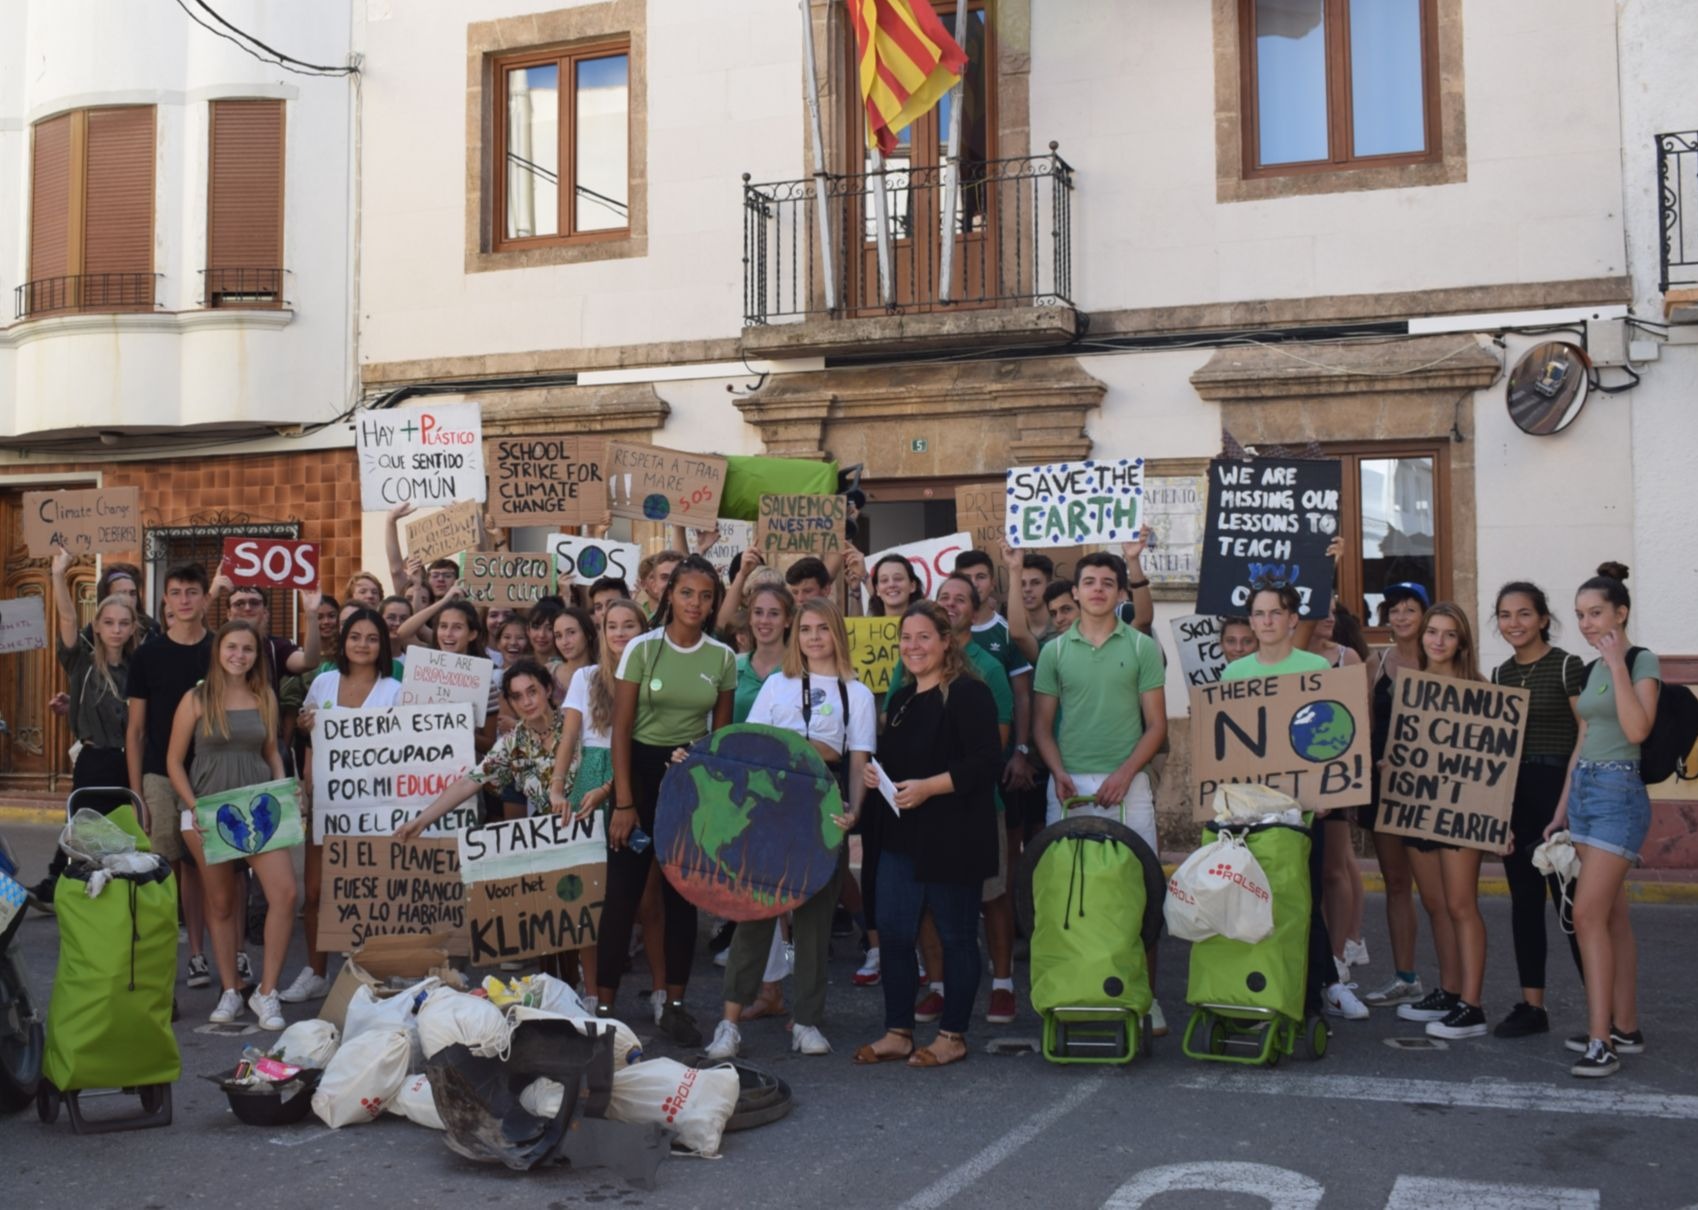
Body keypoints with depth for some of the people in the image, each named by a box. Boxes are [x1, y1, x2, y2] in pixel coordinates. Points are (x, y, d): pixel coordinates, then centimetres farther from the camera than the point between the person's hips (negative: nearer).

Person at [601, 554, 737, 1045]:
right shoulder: (642, 648, -6)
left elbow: (722, 733, 8)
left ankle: (675, 1005, 18)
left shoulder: (723, 658, 2)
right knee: (623, 891, -3)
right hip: (641, 770, -2)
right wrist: (624, 802, -10)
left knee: (683, 894, 8)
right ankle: (603, 1004, 5)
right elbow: (621, 729, -6)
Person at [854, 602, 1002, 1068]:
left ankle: (953, 1035, 15)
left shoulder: (969, 693, -10)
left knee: (956, 936, 3)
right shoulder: (899, 699, 16)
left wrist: (928, 786, -22)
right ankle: (897, 1032, 17)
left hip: (954, 837, -7)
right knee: (893, 932, 6)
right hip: (902, 836, 7)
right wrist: (872, 774, 4)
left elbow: (986, 762, -17)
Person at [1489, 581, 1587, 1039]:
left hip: (1558, 788, -6)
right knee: (1524, 898, 8)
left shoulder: (1567, 666, -5)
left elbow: (1590, 736, -9)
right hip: (1512, 792, 6)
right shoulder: (1499, 674, 12)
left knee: (1569, 897, -6)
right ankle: (1531, 1004, 15)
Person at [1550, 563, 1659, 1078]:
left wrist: (1618, 665, -20)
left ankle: (1601, 1041, -11)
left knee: (1589, 915, -14)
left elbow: (1636, 730, -22)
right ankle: (1625, 1028, 17)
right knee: (1611, 917, 11)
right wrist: (1562, 808, 17)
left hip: (1619, 793, -8)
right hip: (1583, 790, 8)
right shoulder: (1591, 670, 15)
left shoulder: (1642, 662, -8)